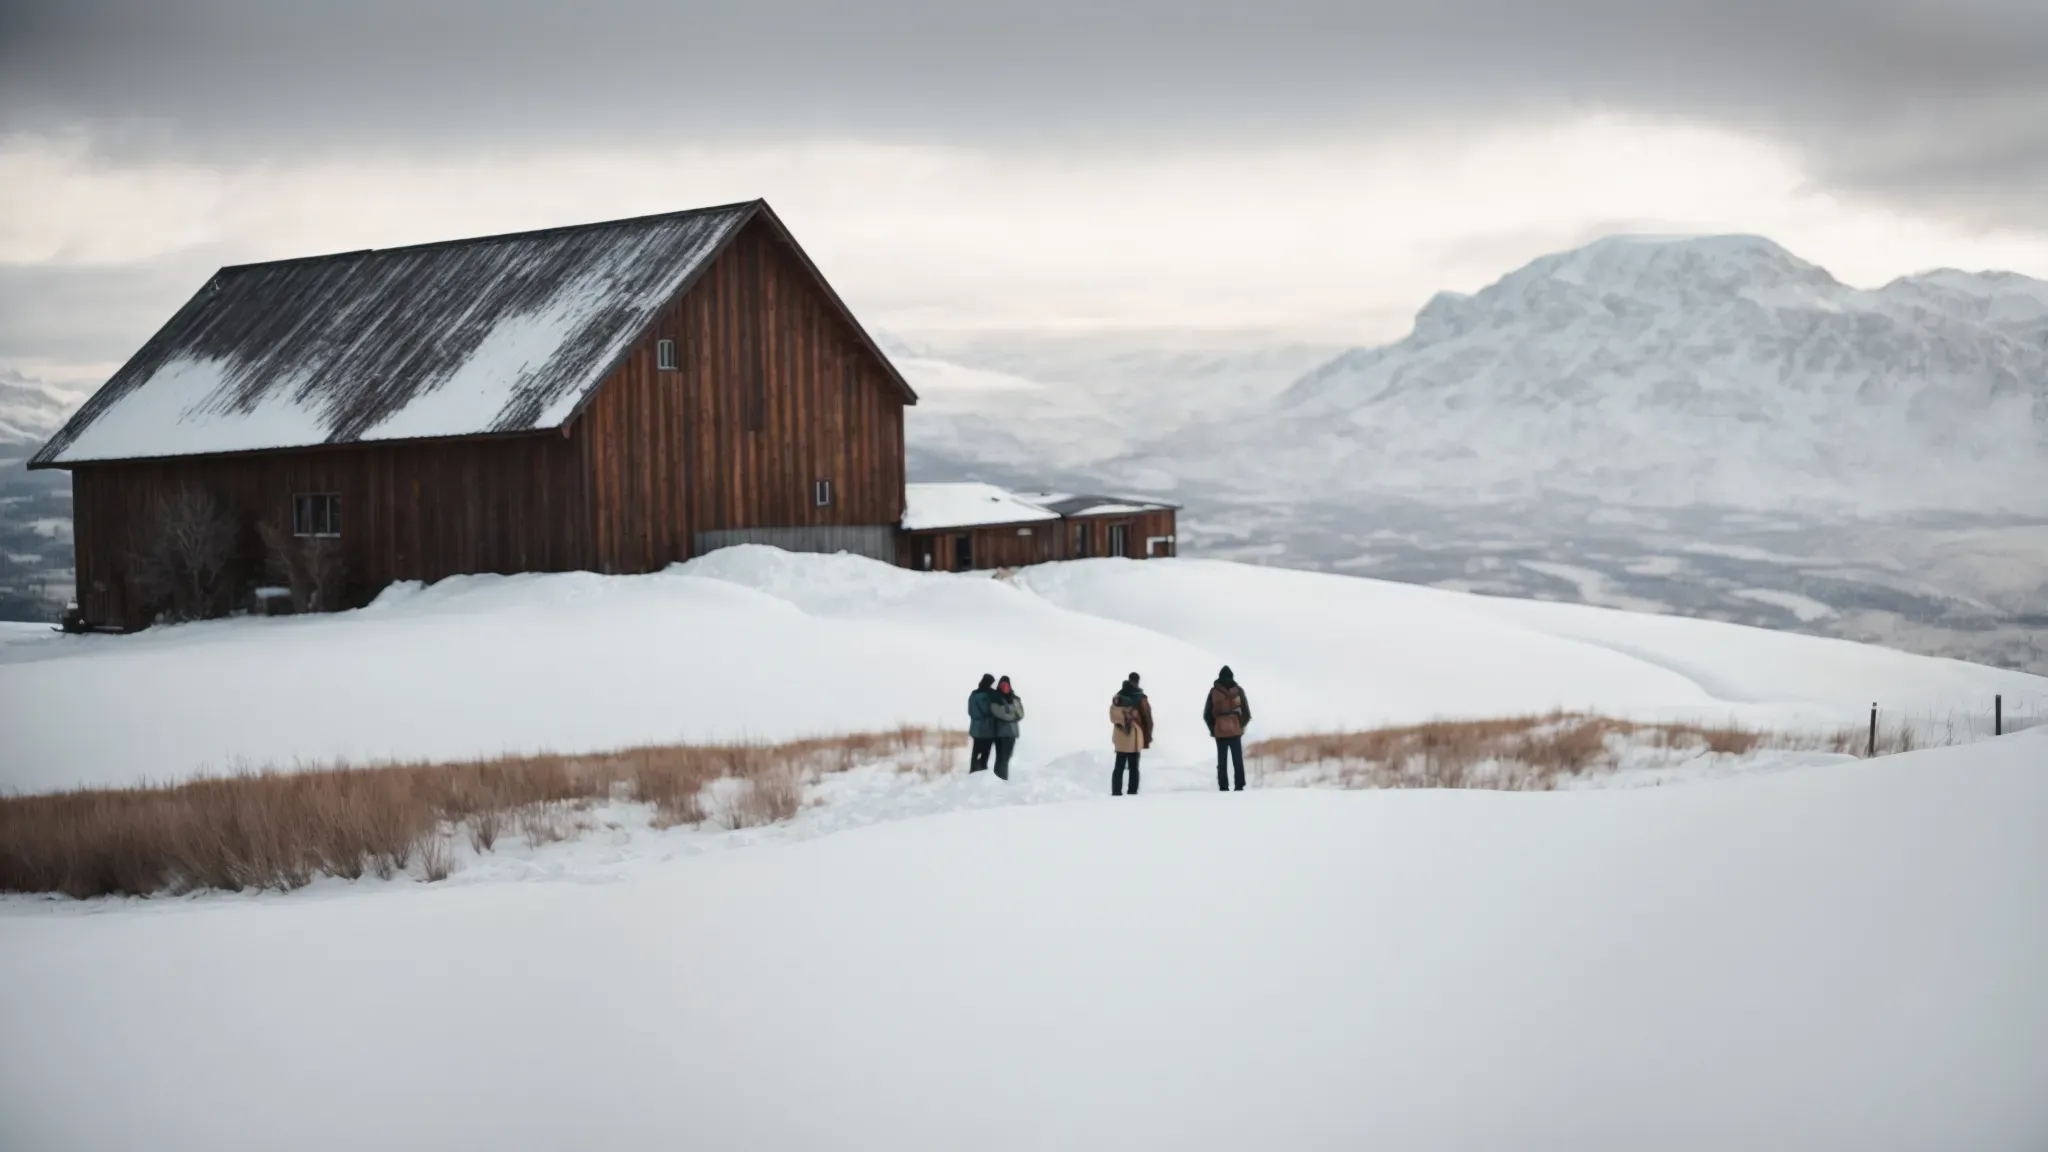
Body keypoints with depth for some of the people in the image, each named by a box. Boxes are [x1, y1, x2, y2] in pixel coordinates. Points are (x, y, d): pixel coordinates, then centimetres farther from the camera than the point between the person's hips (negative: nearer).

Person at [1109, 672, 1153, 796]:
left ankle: (1116, 792, 2)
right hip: (1134, 737, -3)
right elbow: (1147, 718, -5)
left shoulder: (1117, 697, 4)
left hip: (1120, 737, 3)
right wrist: (1147, 736, 3)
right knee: (1133, 767, 1)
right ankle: (1132, 793, -2)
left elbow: (1113, 716, 7)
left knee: (1119, 767, 7)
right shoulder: (1140, 698, -8)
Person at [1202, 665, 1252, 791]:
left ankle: (1223, 787, -4)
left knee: (1222, 761, 2)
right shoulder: (1238, 690, 2)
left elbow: (1207, 714, 2)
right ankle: (1239, 786, -1)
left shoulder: (1214, 691, 1)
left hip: (1220, 732, 0)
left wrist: (1213, 728, 13)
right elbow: (1246, 713, 3)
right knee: (1238, 760, 5)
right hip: (1235, 730, 0)